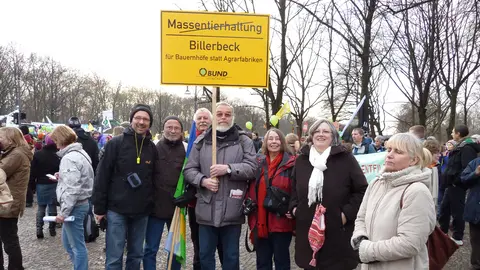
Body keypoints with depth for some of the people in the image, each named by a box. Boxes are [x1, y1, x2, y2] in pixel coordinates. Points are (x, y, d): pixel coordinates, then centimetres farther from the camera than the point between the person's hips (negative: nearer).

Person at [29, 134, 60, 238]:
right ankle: (52, 229, 12)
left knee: (41, 207, 9)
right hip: (54, 184, -1)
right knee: (52, 206, 7)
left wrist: (32, 182, 6)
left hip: (41, 184, 1)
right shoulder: (57, 155, -9)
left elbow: (33, 171, -3)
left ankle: (39, 229, -1)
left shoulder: (37, 154, -6)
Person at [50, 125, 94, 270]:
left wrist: (63, 212, -20)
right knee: (67, 241, 22)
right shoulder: (80, 152, 11)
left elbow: (72, 189, -25)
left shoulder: (69, 158, -19)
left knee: (77, 245, 0)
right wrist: (62, 176, 12)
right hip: (80, 203, 10)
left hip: (74, 206, -10)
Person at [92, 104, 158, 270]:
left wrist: (152, 205, 9)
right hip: (117, 209, -3)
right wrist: (99, 207, -7)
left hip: (142, 212, 4)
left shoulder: (152, 148, 6)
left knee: (136, 255, 13)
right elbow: (102, 176, -6)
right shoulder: (116, 143, -5)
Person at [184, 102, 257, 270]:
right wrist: (203, 180, -12)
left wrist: (228, 169, -18)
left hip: (232, 210, -2)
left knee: (231, 256, 11)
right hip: (206, 210, 2)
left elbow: (252, 168, -8)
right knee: (205, 255, 14)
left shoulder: (243, 141, 2)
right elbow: (189, 170, 6)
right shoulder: (201, 141, 7)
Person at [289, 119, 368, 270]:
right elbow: (294, 189, 23)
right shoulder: (301, 160, 10)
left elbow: (362, 189, -3)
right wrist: (294, 207, 7)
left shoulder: (346, 158, -4)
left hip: (337, 232, -4)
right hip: (308, 231, 4)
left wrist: (347, 213, -12)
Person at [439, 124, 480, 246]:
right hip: (452, 185, 10)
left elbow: (468, 168, -29)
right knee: (444, 207, 17)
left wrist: (456, 181, -22)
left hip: (457, 186, -10)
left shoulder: (467, 148, -18)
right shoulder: (460, 147, 14)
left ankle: (458, 238, 10)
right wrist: (451, 181, 14)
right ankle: (442, 231, 30)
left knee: (457, 210, -1)